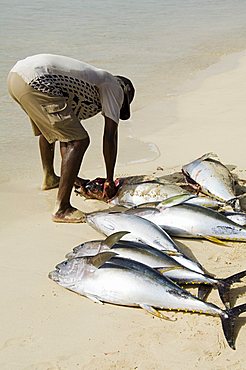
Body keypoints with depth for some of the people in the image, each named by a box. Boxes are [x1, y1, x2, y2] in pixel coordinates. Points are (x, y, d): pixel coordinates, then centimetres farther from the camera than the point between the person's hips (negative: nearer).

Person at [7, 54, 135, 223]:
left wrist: (71, 176, 38)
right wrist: (110, 181, 8)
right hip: (35, 81, -10)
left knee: (49, 128, 34)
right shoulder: (114, 87, 10)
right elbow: (110, 137, 1)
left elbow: (66, 131, 34)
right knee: (79, 141, -8)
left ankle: (50, 178, 54)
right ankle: (62, 209, -8)